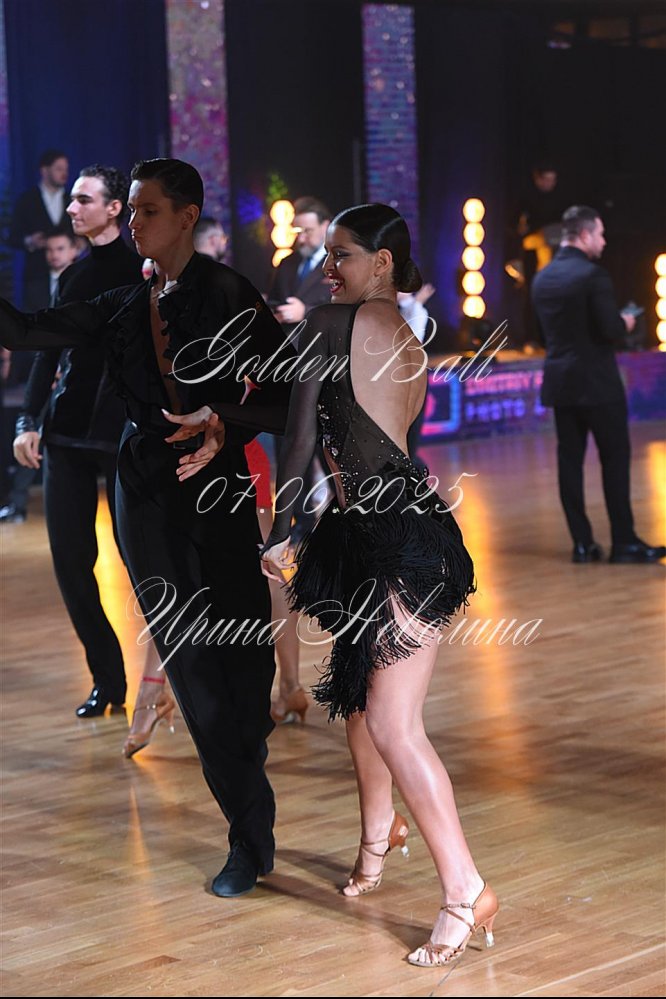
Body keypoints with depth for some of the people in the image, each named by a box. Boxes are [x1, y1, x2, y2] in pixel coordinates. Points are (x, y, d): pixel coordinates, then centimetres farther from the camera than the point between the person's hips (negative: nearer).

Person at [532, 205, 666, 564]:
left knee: (570, 460, 6)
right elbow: (611, 330, -20)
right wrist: (625, 324, 3)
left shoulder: (542, 279, 7)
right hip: (597, 383, -7)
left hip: (559, 382, 7)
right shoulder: (593, 275, -15)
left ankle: (582, 542, 7)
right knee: (615, 459, 1)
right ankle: (624, 541, 3)